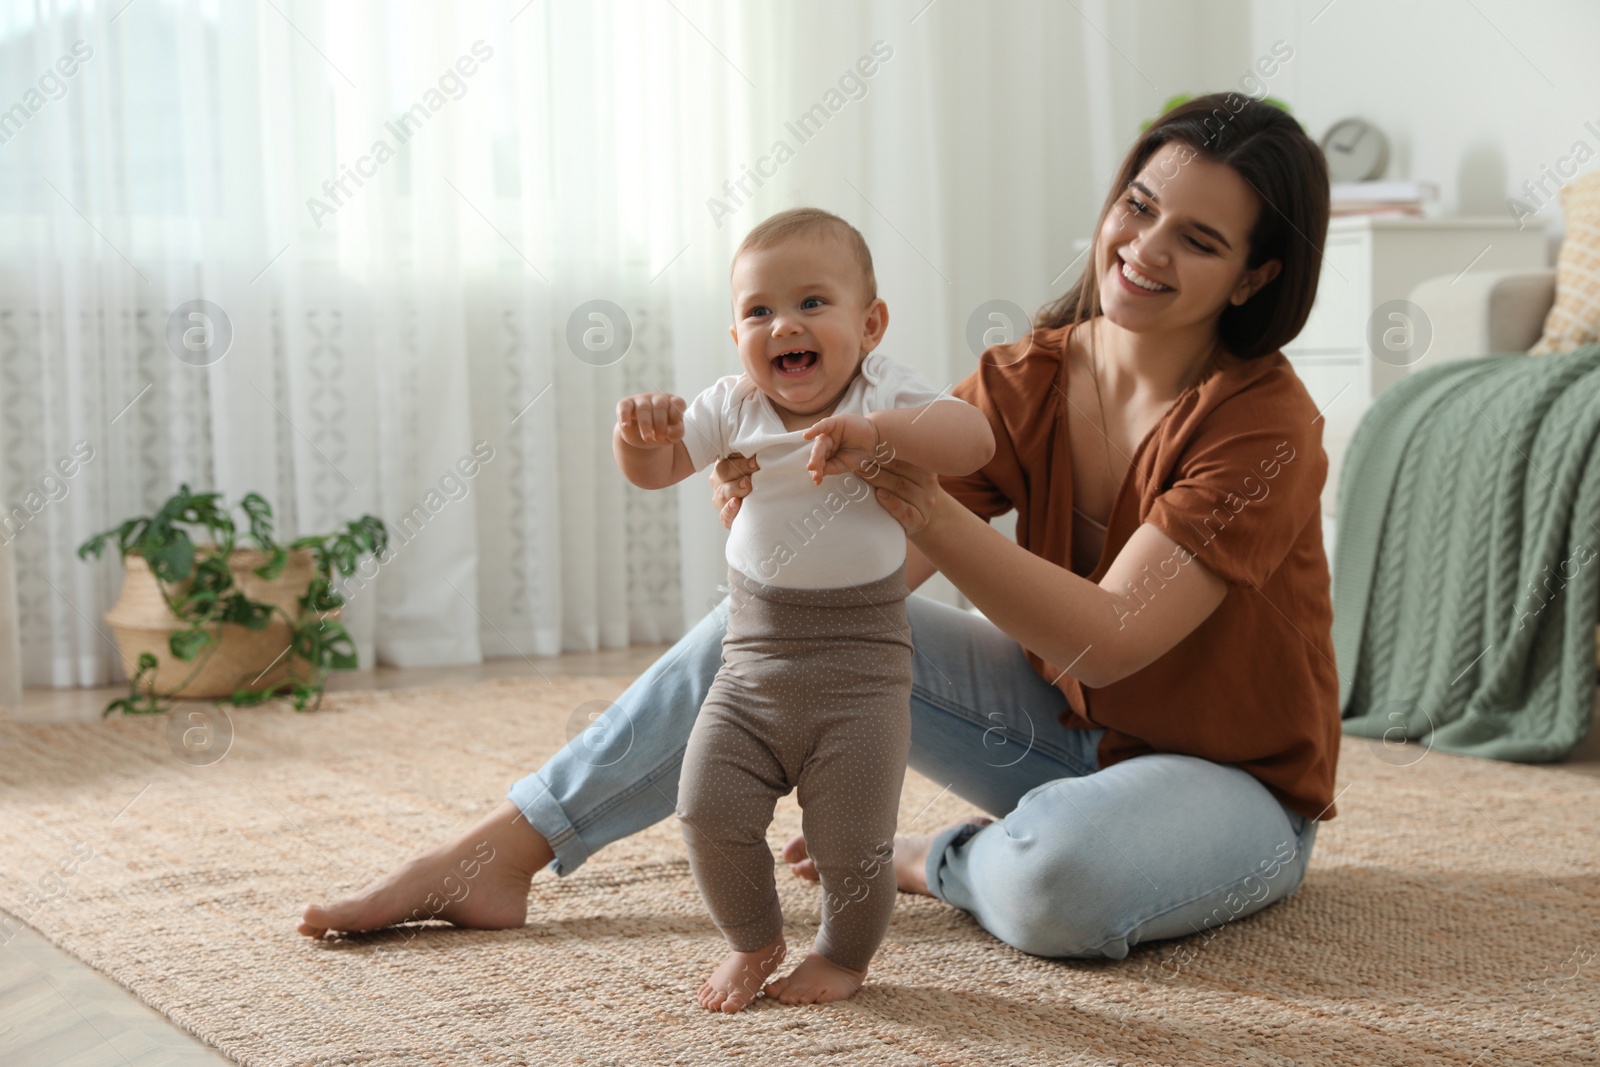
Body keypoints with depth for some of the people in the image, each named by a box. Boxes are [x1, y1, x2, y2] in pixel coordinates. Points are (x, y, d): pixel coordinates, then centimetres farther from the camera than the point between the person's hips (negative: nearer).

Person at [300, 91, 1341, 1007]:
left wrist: (927, 511, -42)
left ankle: (914, 858, -3)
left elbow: (1107, 641, -30)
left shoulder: (1268, 428, -22)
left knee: (1057, 875, -40)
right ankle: (497, 854, -9)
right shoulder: (1026, 381, -5)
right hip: (1066, 730, 5)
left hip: (1233, 783, -5)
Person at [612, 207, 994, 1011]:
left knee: (850, 842, -2)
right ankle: (752, 943, 23)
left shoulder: (884, 397, -7)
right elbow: (654, 471, 7)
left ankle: (843, 953, 29)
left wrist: (874, 432, -40)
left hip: (860, 669, -3)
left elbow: (972, 439, -24)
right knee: (709, 810, -4)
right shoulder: (733, 408, 4)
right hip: (751, 664, 4)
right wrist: (638, 432, -17)